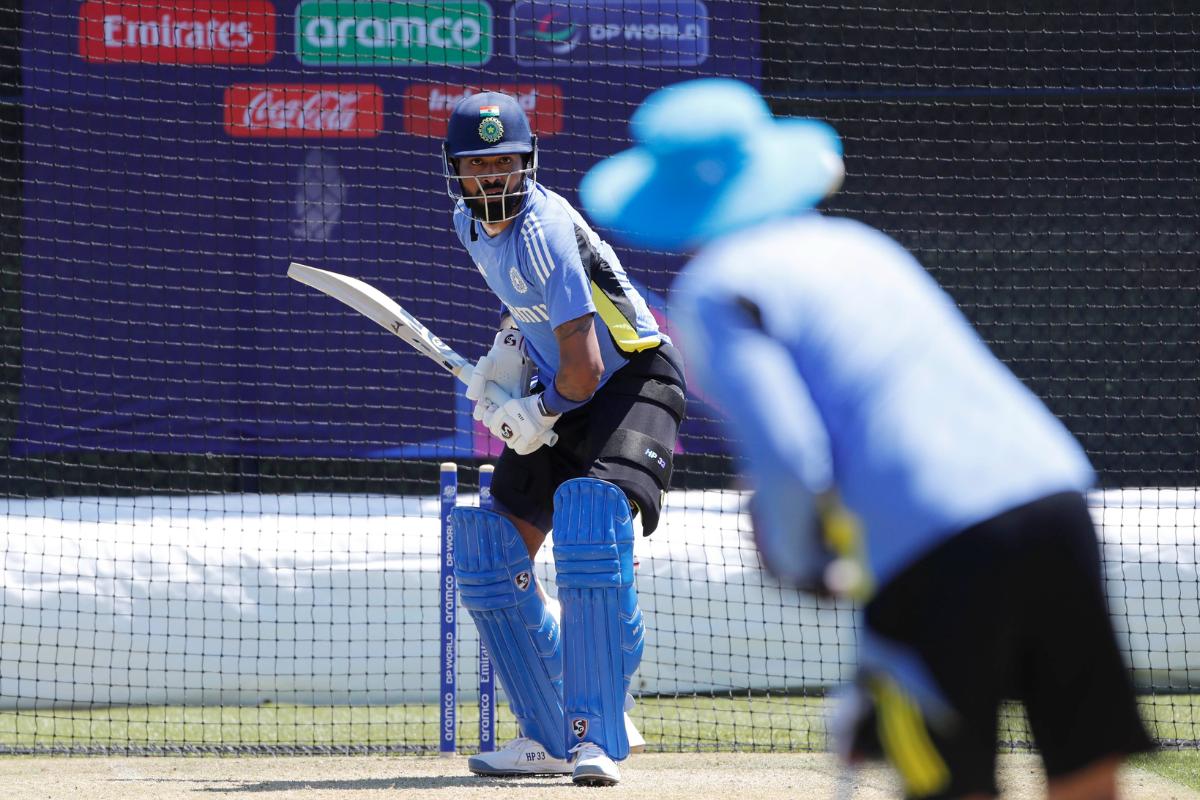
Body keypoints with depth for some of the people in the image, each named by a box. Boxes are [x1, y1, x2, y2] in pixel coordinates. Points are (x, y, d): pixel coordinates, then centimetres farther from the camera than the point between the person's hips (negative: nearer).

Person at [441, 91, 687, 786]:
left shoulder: (542, 229, -26)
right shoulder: (472, 224, 0)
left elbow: (584, 370, -28)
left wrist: (536, 417, -11)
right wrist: (509, 350, 7)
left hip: (632, 381, -9)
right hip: (557, 395, 9)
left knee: (590, 518, -31)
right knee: (492, 552, 3)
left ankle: (597, 737, -30)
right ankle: (549, 736, 14)